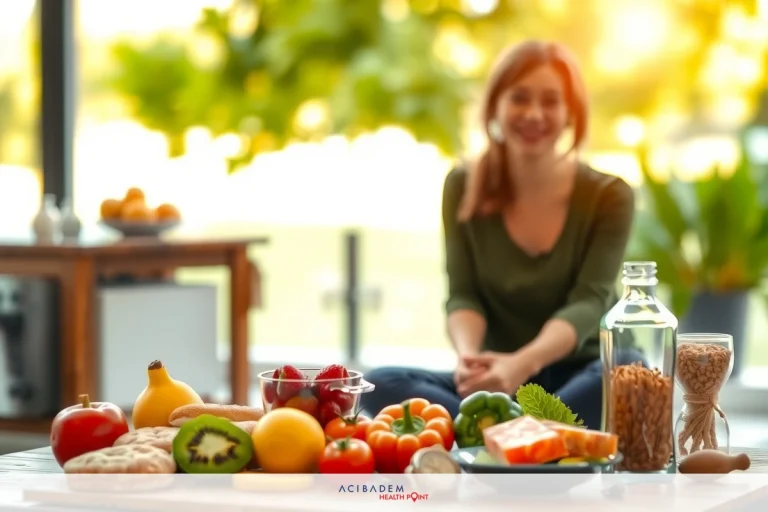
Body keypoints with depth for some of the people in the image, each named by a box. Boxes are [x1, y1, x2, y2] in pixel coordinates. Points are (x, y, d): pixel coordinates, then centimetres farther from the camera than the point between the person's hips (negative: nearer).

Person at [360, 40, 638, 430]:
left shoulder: (609, 197, -2)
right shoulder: (464, 188, 4)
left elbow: (588, 302, -15)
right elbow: (463, 295, -4)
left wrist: (522, 363, -35)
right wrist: (469, 356, -29)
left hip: (579, 379, -2)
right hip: (501, 382, 2)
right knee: (380, 385, -26)